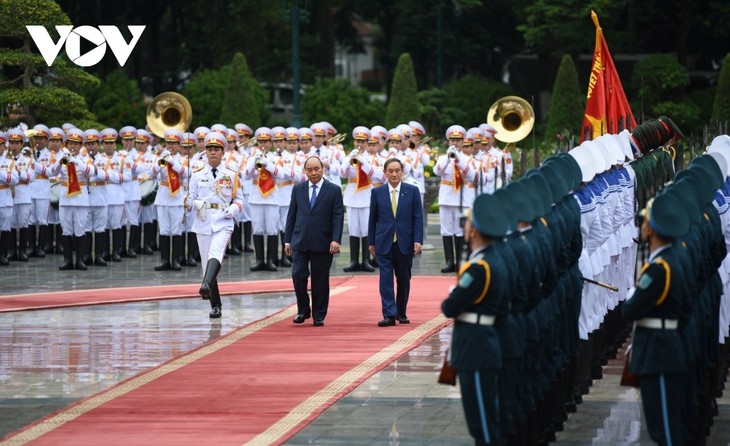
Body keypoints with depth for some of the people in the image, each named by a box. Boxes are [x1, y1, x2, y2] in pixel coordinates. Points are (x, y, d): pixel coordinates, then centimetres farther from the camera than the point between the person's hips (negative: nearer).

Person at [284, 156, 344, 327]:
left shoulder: (334, 190, 1)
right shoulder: (298, 189, 9)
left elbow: (338, 217, -3)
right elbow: (291, 215, 11)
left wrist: (336, 240, -14)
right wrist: (287, 240, 7)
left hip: (322, 244, -2)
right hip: (300, 242, 2)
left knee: (320, 280, 3)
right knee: (298, 275, -6)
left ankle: (319, 315, 13)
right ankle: (303, 310, 12)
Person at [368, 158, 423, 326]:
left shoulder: (412, 191, 2)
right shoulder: (377, 192, 4)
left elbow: (418, 217, 1)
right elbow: (373, 218, 8)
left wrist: (418, 240, -7)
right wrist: (371, 242, 7)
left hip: (404, 242, 0)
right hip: (384, 242, 0)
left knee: (404, 279, 8)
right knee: (386, 278, -8)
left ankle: (401, 313, 21)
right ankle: (389, 315, -11)